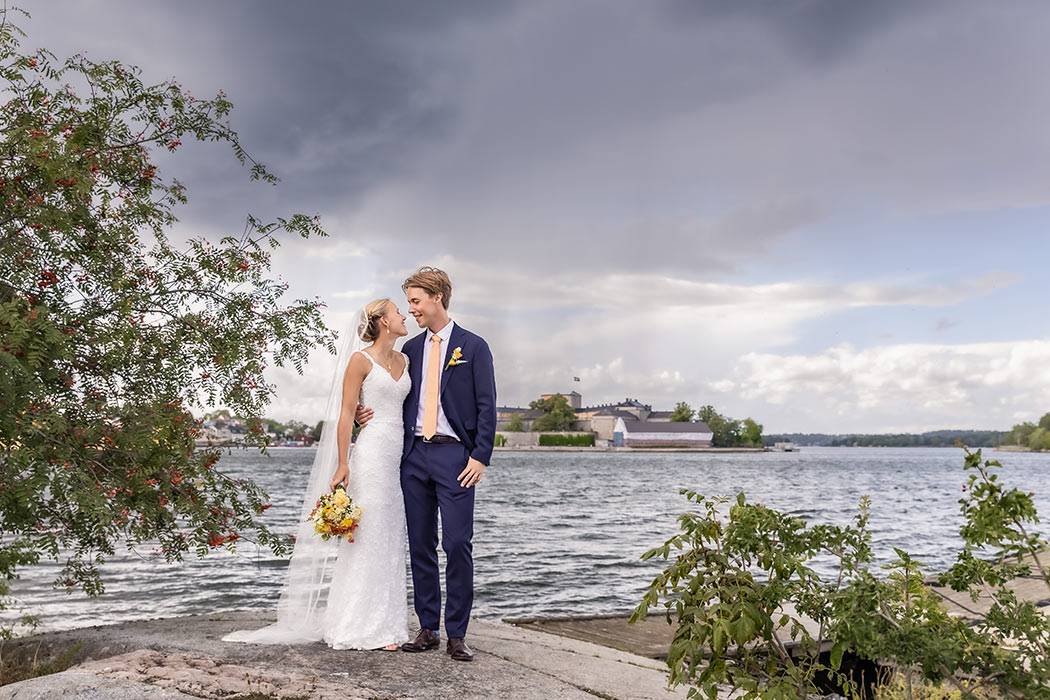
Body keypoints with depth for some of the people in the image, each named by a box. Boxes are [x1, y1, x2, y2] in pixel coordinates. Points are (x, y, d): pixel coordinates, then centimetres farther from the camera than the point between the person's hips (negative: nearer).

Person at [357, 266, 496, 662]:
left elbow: (486, 406, -2)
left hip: (454, 455, -5)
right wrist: (368, 413, 3)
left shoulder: (473, 347, 2)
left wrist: (480, 456, -11)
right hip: (415, 455, 5)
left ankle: (457, 635, 2)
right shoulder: (410, 350, 15)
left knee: (457, 544, -7)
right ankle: (428, 629, 16)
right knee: (421, 546, 7)